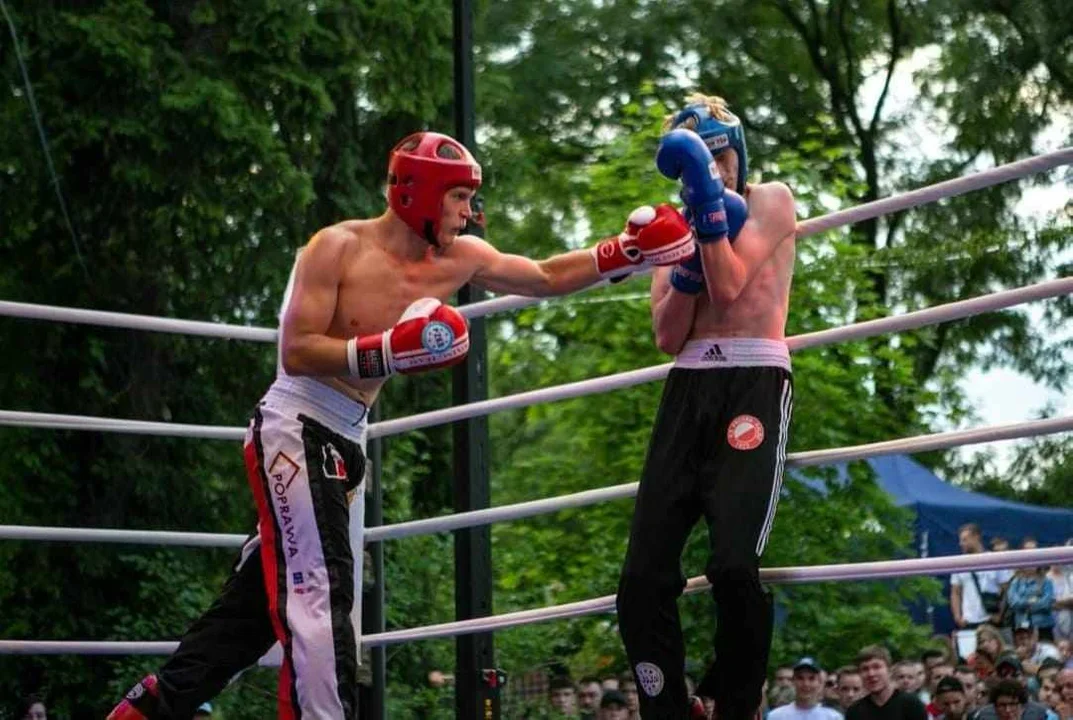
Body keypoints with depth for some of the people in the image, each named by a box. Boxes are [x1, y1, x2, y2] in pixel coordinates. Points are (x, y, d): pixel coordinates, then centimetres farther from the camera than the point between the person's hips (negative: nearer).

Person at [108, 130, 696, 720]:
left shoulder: (459, 260, 3)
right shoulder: (339, 247, -15)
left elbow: (546, 278, 13)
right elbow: (296, 353, -19)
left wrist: (626, 253, 2)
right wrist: (391, 351, -29)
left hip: (343, 441, 8)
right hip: (295, 430, -8)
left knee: (261, 600, 12)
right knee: (321, 590, -18)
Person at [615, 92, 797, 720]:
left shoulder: (772, 200, 8)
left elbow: (729, 287, -8)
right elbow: (667, 336, 10)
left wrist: (710, 204, -10)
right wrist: (687, 265, -3)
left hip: (754, 384, -5)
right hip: (688, 390, 5)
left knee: (735, 565, -23)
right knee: (643, 577, -5)